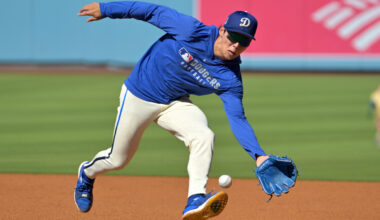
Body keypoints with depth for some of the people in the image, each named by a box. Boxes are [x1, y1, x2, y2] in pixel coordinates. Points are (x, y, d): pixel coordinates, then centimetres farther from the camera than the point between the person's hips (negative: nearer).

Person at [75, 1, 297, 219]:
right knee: (118, 159, 9)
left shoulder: (231, 80, -16)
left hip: (175, 104, 2)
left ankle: (195, 201, -34)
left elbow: (238, 119, -15)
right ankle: (87, 173, 44)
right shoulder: (193, 31, -26)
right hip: (138, 96, -2)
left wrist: (259, 155, -28)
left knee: (204, 136, -28)